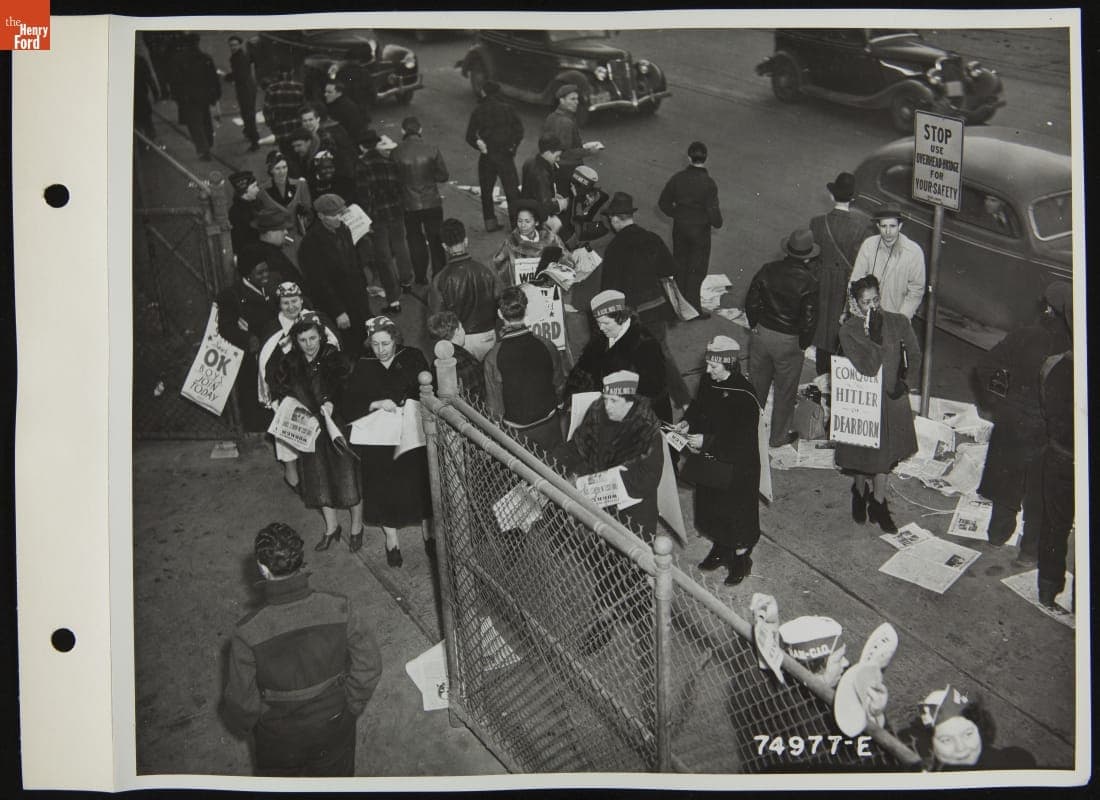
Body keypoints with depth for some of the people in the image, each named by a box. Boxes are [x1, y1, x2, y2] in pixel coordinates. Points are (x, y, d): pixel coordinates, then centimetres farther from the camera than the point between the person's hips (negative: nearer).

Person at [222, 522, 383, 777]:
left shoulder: (247, 633, -32)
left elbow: (241, 700, -17)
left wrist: (241, 726, 5)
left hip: (280, 738, -1)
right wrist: (352, 707, 4)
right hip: (334, 726, 1)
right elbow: (369, 667, -15)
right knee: (335, 775, 30)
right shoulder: (342, 610, -28)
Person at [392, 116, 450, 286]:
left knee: (415, 240, 16)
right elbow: (443, 175, -4)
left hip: (409, 205, 0)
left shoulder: (396, 153, -12)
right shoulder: (432, 150, -11)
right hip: (432, 202, 0)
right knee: (436, 240, 13)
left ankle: (420, 277, 22)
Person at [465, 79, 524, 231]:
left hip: (486, 156, 1)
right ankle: (515, 223, 0)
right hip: (505, 156, -1)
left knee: (486, 191, 13)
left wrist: (480, 146, 4)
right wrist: (512, 147, 2)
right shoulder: (507, 109, -1)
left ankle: (490, 222, 14)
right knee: (512, 190, 4)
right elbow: (519, 131, -5)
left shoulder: (477, 111, -1)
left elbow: (470, 137, -4)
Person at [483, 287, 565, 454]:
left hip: (518, 432, -2)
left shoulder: (493, 357, -20)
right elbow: (559, 386, 2)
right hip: (550, 426, 2)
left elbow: (494, 406, -14)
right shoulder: (547, 346, -13)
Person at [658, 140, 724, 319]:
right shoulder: (708, 183, -20)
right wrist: (717, 223, 1)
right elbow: (713, 211, -20)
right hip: (700, 230, -4)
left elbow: (663, 202, -2)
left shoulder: (677, 178, -9)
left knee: (680, 264, 20)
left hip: (680, 227, 4)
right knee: (697, 270, 8)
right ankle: (693, 308, 14)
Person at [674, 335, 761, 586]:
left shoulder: (745, 396, -27)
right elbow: (698, 406, 15)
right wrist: (688, 422, -5)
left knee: (737, 512, 10)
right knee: (710, 507, 22)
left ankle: (741, 558, 31)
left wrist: (707, 442, -27)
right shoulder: (707, 383, -5)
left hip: (736, 466, -7)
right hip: (709, 462, 7)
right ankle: (720, 548, 45)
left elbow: (742, 440, -26)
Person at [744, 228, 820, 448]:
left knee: (757, 384, 22)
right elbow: (809, 320, -17)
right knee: (785, 391, 15)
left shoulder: (768, 270, -8)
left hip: (762, 333, 4)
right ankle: (779, 436, 29)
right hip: (789, 341, -4)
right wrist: (803, 344, -1)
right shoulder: (808, 282, -19)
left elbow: (751, 300, -1)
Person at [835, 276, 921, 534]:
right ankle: (860, 492, 45)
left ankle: (878, 505, 32)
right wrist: (872, 331, -30)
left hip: (892, 399, 3)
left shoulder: (898, 323, -8)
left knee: (884, 454, 15)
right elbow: (869, 367, -28)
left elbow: (914, 354, 7)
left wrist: (907, 382, -5)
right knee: (862, 454, 15)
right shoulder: (848, 330, -18)